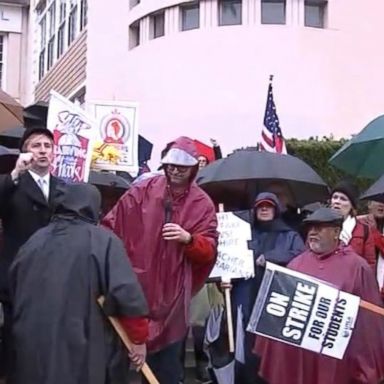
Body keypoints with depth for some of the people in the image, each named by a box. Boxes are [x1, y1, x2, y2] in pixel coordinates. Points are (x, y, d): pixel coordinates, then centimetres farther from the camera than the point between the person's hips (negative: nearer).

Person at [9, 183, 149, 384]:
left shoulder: (34, 241, 10)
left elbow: (16, 294, 20)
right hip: (87, 352, -5)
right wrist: (138, 338, -4)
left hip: (33, 349, 5)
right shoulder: (103, 240, -7)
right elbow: (127, 294, -15)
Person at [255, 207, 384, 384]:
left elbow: (369, 321, -4)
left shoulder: (357, 267, -4)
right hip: (293, 355, 4)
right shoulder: (296, 263, 9)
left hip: (335, 358, -3)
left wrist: (367, 370, -4)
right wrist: (271, 353, 8)